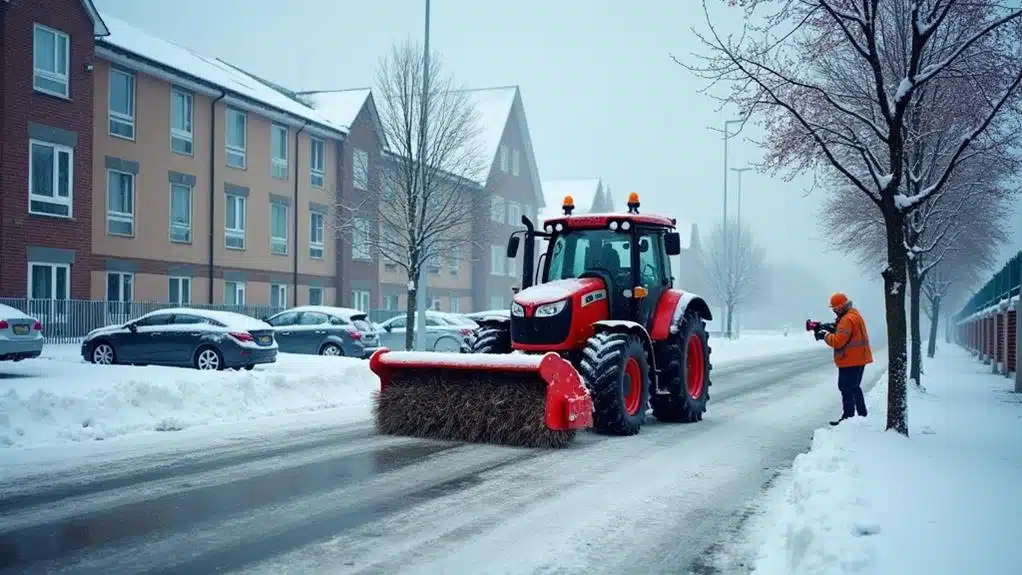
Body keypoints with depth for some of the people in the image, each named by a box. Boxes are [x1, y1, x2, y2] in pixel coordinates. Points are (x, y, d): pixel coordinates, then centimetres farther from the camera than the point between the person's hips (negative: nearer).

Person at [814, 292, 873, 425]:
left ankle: (848, 418, -2)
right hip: (858, 359, 11)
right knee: (855, 387, 20)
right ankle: (862, 415, 27)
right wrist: (832, 329, 2)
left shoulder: (847, 319, -19)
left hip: (851, 361, -11)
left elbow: (838, 341, -23)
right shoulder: (854, 314, 14)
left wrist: (825, 335, -10)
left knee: (846, 389, -4)